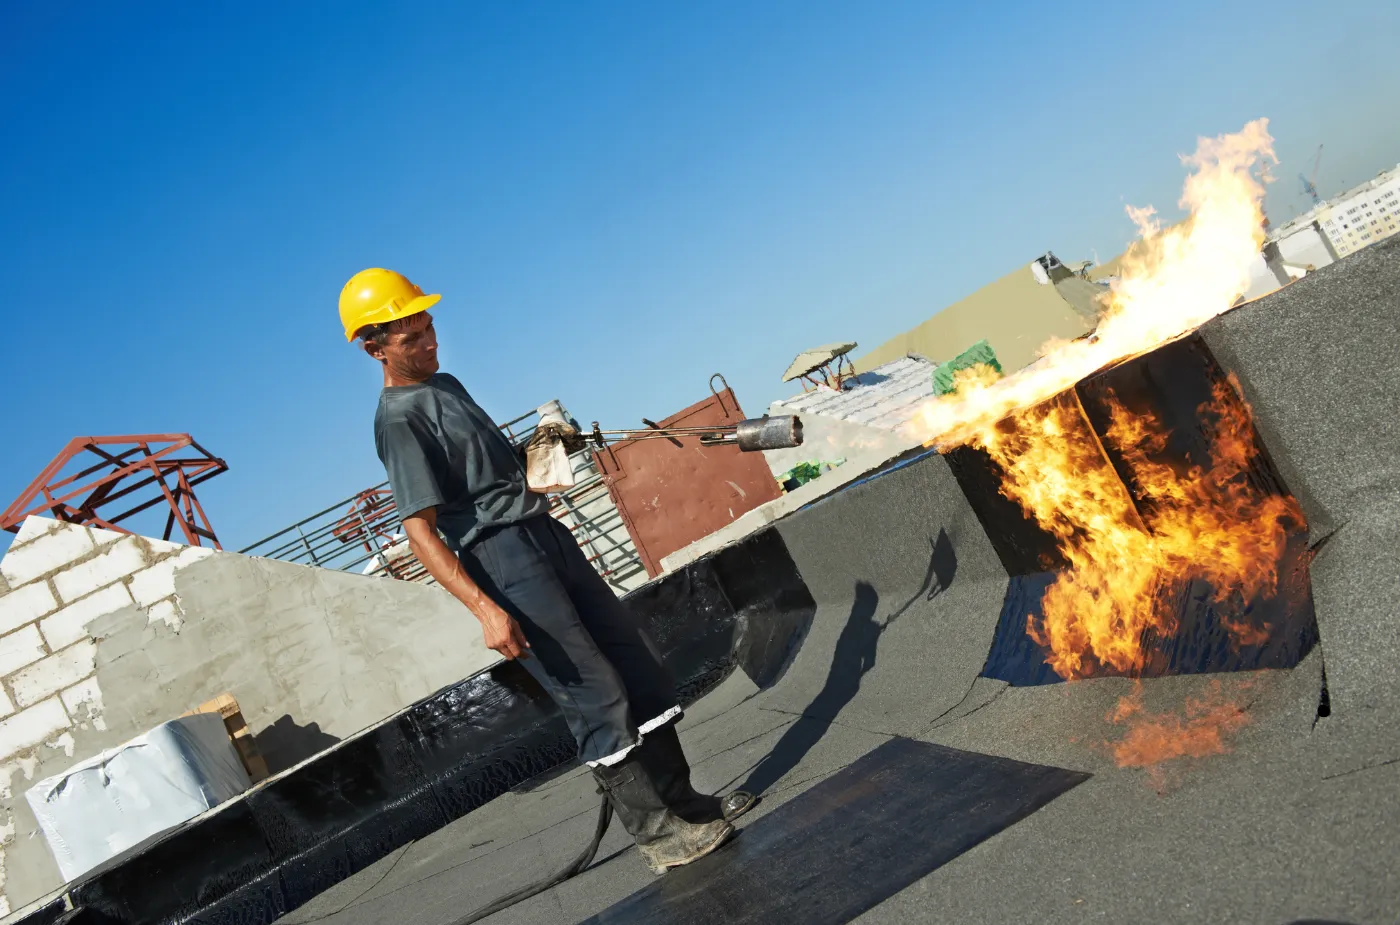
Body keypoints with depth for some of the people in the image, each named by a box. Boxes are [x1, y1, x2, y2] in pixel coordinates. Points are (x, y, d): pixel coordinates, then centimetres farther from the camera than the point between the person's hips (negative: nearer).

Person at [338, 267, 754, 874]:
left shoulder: (445, 384, 18)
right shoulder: (399, 420, -10)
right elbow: (420, 531, -18)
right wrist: (485, 609, -26)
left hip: (547, 535, 9)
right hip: (502, 558, -9)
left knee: (642, 667, 9)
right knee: (597, 696, -9)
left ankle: (680, 801, 18)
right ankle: (657, 834, 0)